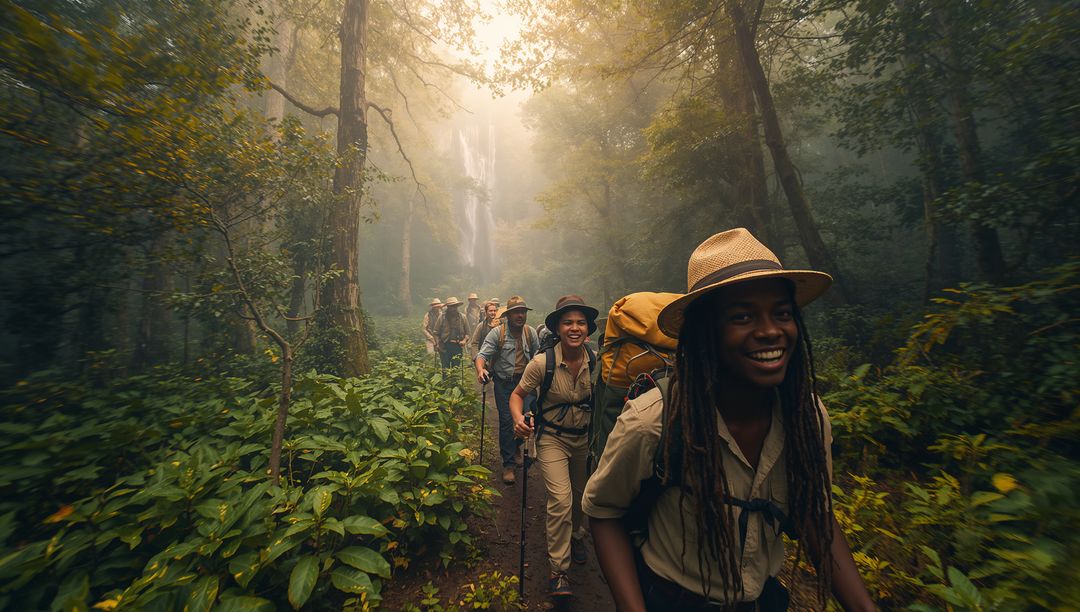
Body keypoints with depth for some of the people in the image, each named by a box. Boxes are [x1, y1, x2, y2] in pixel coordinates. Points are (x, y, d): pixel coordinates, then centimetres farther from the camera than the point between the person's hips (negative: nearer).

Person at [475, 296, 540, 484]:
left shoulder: (531, 333, 4)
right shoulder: (497, 333, -7)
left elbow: (538, 356, 13)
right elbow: (483, 354, -15)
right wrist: (480, 369, -34)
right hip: (504, 383, -3)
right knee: (507, 421, 0)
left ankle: (516, 445, 35)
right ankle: (508, 464, 15)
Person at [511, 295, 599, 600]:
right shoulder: (543, 362, -23)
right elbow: (518, 395, -11)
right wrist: (518, 419, -30)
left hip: (584, 438, 4)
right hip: (552, 438, -3)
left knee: (580, 495, 22)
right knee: (561, 500, -13)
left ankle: (577, 537, 54)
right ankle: (558, 570, 12)